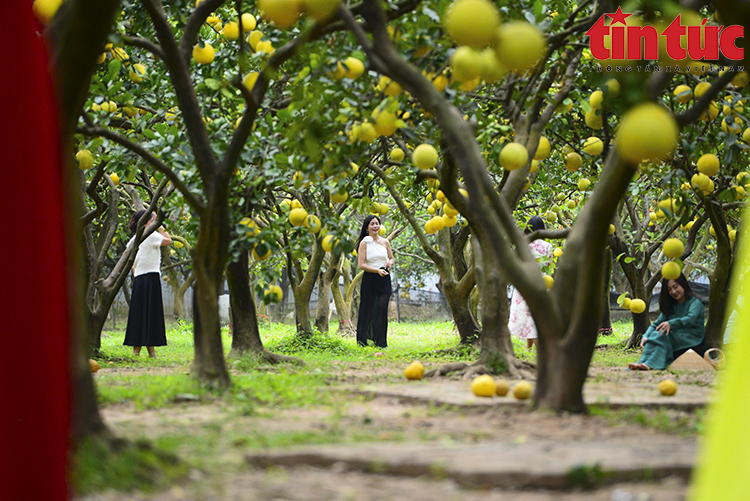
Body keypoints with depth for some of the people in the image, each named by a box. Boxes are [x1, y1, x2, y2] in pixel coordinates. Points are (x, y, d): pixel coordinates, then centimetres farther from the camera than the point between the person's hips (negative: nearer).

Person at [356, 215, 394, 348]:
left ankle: (380, 341, 1)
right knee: (367, 310, 1)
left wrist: (390, 263, -3)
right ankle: (362, 341, 13)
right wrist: (377, 270, -19)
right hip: (369, 280, -3)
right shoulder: (364, 243, -2)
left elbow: (391, 258, 22)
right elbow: (361, 264, -8)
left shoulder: (385, 242, 10)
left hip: (384, 279, 3)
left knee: (381, 309, -5)